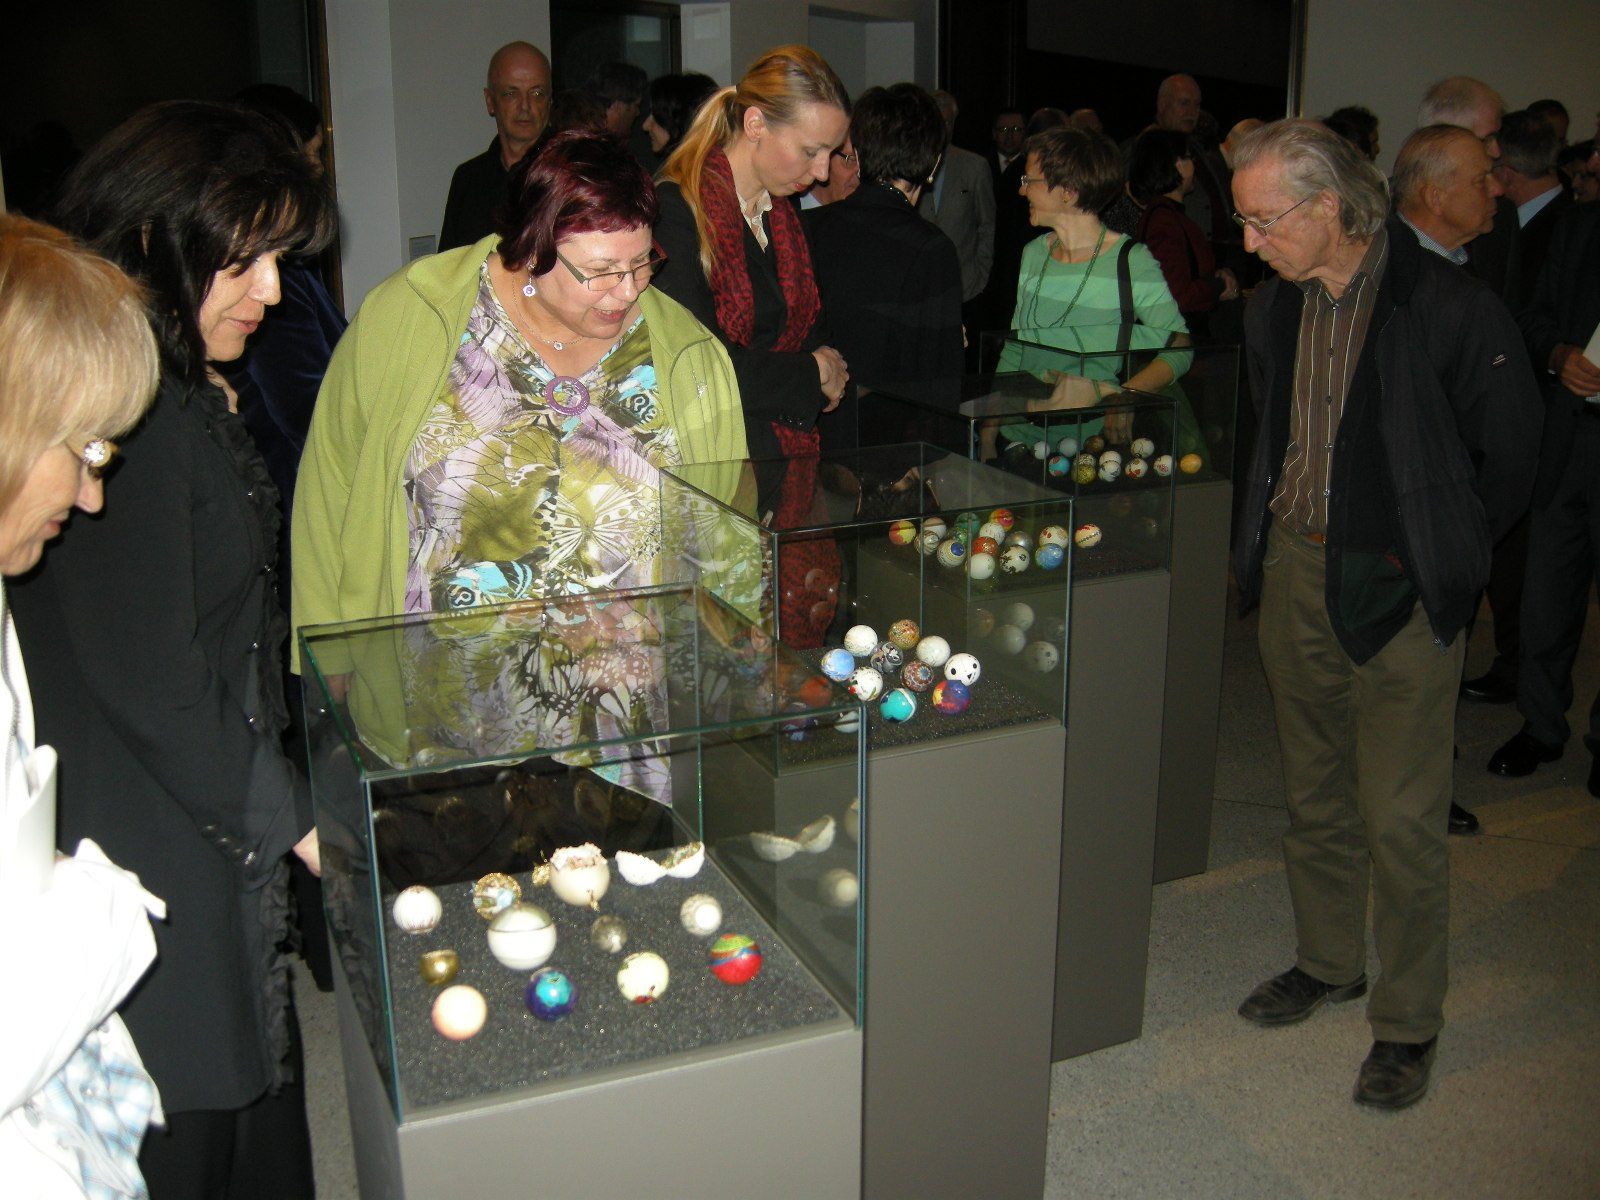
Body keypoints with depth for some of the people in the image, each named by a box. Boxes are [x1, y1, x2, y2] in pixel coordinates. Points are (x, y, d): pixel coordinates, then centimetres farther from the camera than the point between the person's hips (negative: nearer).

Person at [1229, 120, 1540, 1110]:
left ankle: (1409, 1020, 19)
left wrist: (1443, 558, 0)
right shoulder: (1276, 305, 4)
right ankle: (1329, 963, 37)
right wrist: (1277, 536, 12)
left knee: (1401, 817, 2)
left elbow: (1509, 455, -5)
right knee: (1315, 793, 18)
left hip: (1400, 592, -6)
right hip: (1294, 573, 6)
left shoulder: (1450, 309, -16)